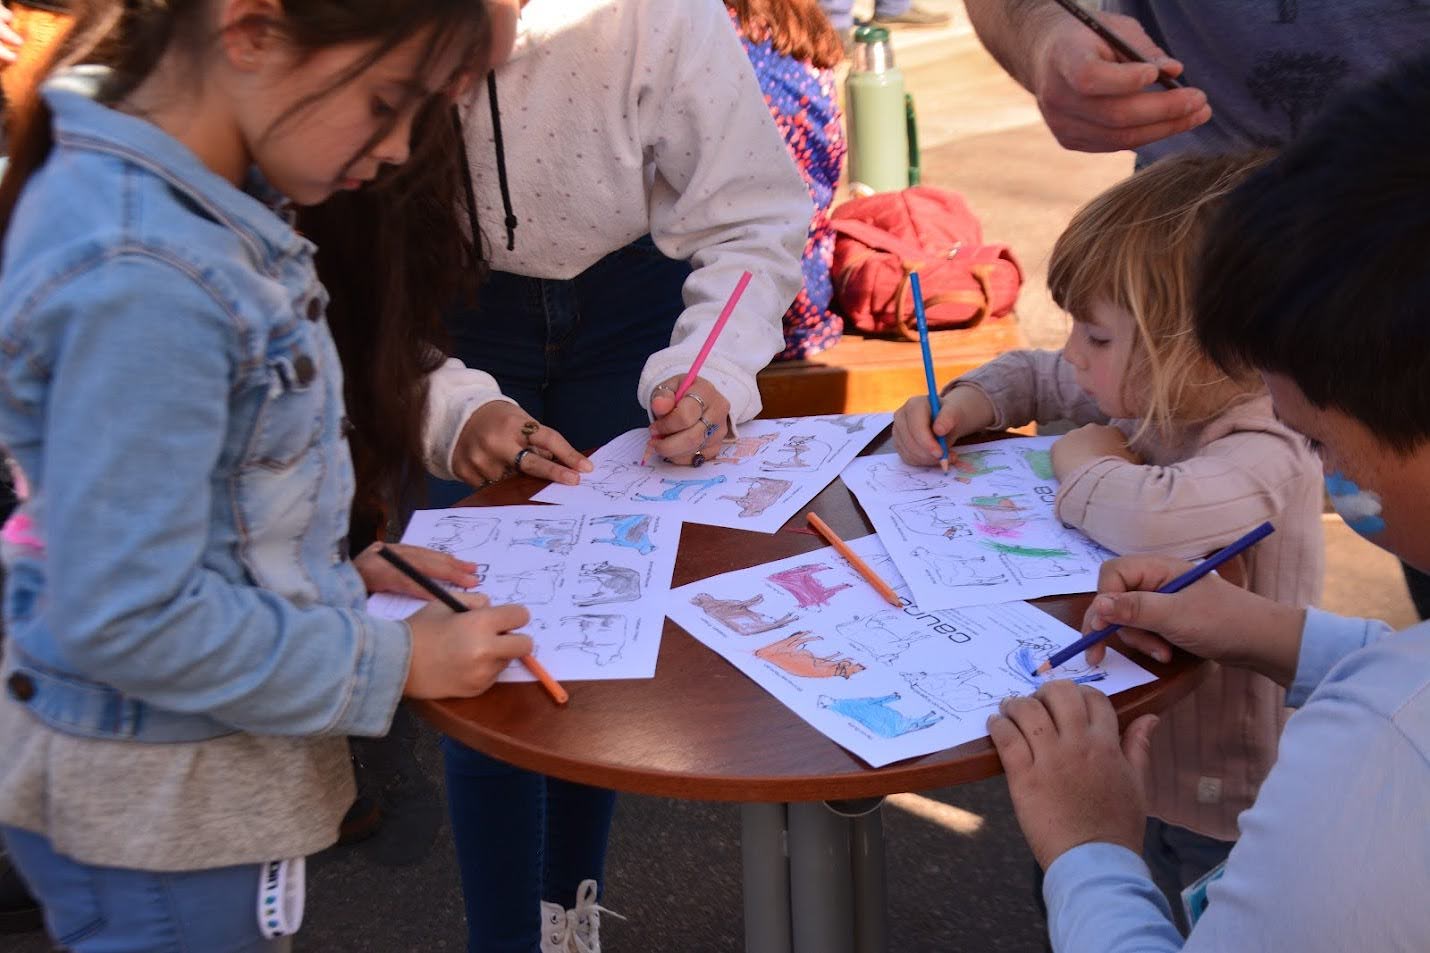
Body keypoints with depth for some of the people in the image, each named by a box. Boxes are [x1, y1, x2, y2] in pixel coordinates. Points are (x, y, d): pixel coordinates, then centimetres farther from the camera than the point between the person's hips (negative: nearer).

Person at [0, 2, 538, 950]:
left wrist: (339, 573, 4)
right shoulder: (138, 278, -29)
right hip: (164, 804, -8)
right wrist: (390, 664, -18)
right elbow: (125, 620, -26)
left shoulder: (200, 208, -1)